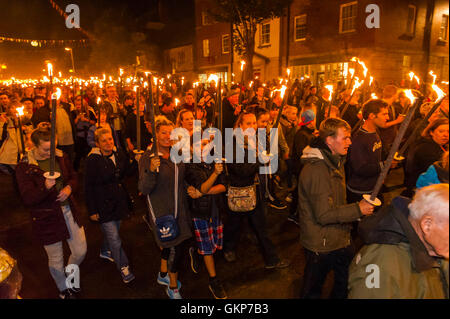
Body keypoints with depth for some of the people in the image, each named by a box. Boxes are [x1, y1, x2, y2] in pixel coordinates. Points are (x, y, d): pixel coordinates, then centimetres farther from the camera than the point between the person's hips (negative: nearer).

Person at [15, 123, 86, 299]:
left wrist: (69, 188, -11)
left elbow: (73, 177, 11)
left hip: (69, 211, 4)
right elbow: (28, 199, -15)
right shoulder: (24, 167, -14)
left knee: (81, 251, 12)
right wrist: (45, 188, -35)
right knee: (56, 260, 13)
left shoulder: (61, 156, -2)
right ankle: (64, 290, 42)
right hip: (46, 218, -4)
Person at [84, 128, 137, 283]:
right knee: (114, 239, -2)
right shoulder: (93, 160, -18)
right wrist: (92, 210, -12)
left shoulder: (119, 154, -2)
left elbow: (128, 172, 7)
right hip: (103, 205, -6)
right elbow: (88, 187, -14)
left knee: (113, 230, 24)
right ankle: (123, 267, 15)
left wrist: (137, 161, -13)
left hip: (119, 201, 6)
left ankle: (105, 251, 52)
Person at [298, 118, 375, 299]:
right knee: (313, 290, 13)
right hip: (321, 245, -9)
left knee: (347, 281, 23)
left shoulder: (335, 162, 7)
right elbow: (324, 215, -25)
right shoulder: (315, 170, -27)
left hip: (341, 239, 9)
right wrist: (357, 209, -22)